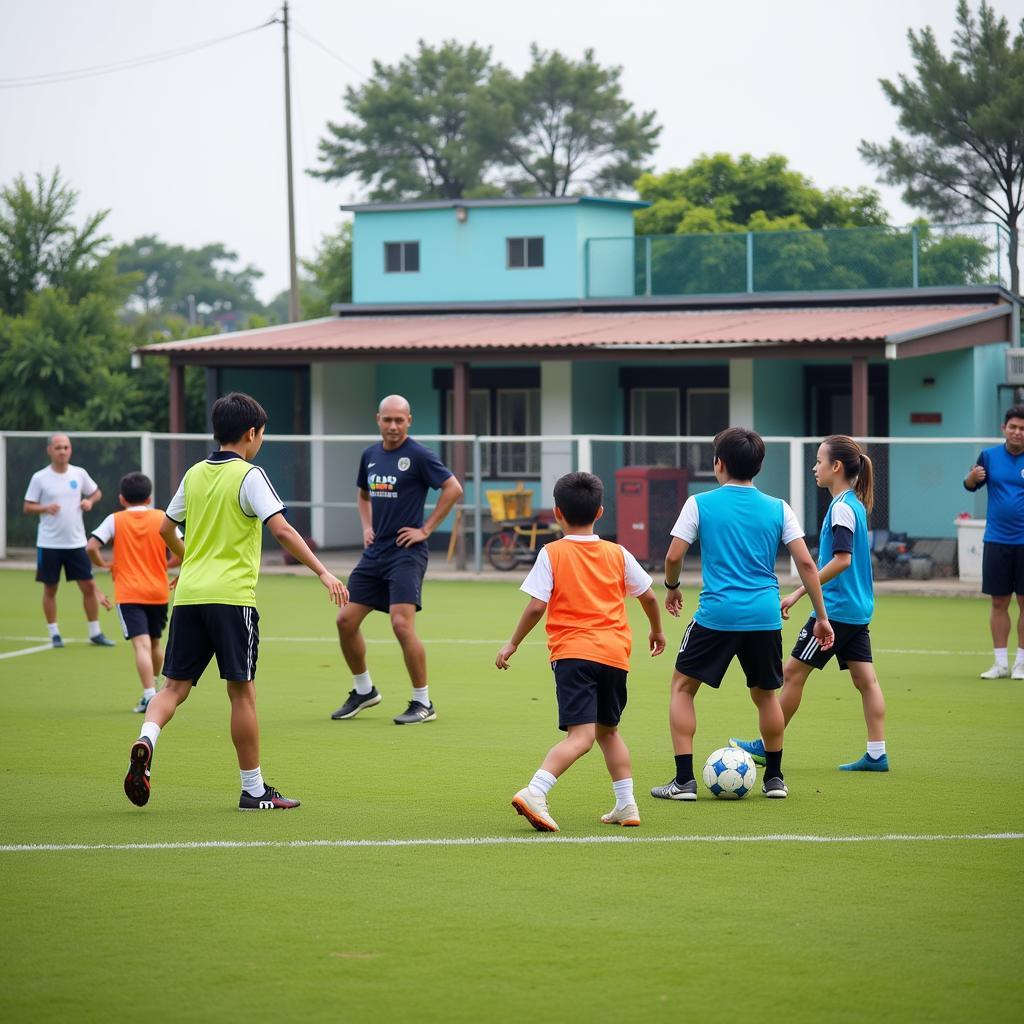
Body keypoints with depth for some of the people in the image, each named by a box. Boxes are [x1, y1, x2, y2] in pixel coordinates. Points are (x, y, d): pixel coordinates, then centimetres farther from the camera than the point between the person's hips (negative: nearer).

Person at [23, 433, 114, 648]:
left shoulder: (79, 474, 3)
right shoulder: (40, 478, -4)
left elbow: (97, 493, 17)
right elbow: (27, 507, -2)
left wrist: (90, 501, -5)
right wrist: (45, 508, -20)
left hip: (76, 542, 2)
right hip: (49, 543, -2)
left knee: (89, 586, 0)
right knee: (50, 588, 4)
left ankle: (95, 632, 11)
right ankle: (54, 634, 16)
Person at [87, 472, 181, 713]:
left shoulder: (115, 520, 0)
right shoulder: (162, 519, 3)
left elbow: (91, 547, -10)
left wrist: (104, 564, 8)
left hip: (128, 593, -3)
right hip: (158, 592, 3)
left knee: (142, 644, -12)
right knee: (155, 643, 22)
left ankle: (150, 696, -25)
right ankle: (153, 687, 37)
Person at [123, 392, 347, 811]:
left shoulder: (194, 474, 13)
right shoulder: (249, 476, -6)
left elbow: (166, 529, 23)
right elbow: (281, 530, -16)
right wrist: (323, 573, -15)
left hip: (189, 595, 5)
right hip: (231, 596, -5)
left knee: (175, 686, 7)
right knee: (242, 692, 1)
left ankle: (145, 742, -22)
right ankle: (253, 790, 7)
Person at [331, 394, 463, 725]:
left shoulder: (418, 456, -9)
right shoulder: (370, 455, 12)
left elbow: (453, 488, -12)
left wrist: (425, 529, -11)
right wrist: (367, 527, 13)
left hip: (406, 552, -7)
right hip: (375, 552, 7)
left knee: (402, 624, -17)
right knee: (346, 620, 3)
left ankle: (423, 703, -6)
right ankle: (364, 690, 23)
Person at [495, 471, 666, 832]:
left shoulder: (552, 554, 1)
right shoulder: (618, 554, 11)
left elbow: (536, 606, -6)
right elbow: (648, 597, 19)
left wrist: (513, 643, 6)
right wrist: (656, 630, 37)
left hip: (572, 653, -3)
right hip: (615, 654, 3)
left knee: (581, 735, -13)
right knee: (608, 730, 21)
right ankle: (626, 805, 12)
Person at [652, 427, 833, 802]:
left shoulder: (700, 504, 0)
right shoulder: (778, 508, 6)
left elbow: (674, 556, -1)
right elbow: (806, 563, 3)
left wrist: (672, 587, 20)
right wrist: (822, 617, 9)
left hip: (717, 613, -3)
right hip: (765, 616, 3)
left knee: (682, 686, 12)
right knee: (765, 694, 21)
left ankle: (684, 779, 4)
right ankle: (774, 778, 25)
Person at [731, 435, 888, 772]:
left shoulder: (842, 508, -16)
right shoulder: (855, 504, 13)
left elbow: (842, 560, -24)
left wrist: (803, 591, -20)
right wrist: (798, 593, 23)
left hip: (836, 608, -9)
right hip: (858, 609, 9)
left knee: (793, 672, 0)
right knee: (865, 679, 6)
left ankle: (767, 746, 8)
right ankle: (877, 754, 3)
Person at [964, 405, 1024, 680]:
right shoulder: (990, 456, 4)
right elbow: (971, 486, 13)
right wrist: (972, 478, -10)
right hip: (996, 541, 2)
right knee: (999, 602, 4)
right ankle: (1001, 663, 11)